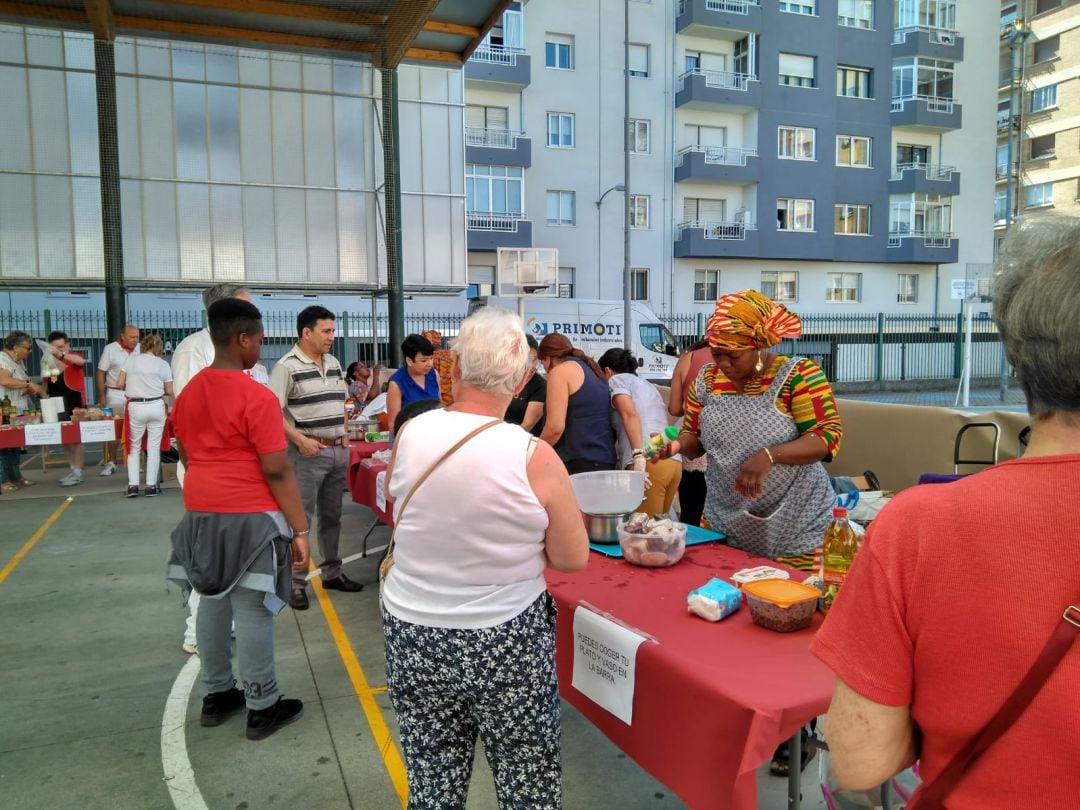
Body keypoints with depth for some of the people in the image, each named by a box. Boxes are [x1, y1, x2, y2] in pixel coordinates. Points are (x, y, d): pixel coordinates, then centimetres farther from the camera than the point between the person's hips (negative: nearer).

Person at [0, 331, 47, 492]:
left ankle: (15, 476, 20)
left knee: (16, 444, 12)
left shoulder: (19, 361, 16)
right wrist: (29, 384, -24)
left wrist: (34, 389, 8)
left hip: (18, 411, 9)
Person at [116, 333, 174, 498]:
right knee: (154, 446, 5)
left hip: (135, 407, 1)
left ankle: (133, 485, 7)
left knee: (134, 446, 12)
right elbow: (169, 391, 0)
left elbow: (120, 384, 2)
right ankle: (151, 486, 6)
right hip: (156, 406, -1)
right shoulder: (163, 364, 0)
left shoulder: (131, 359, 2)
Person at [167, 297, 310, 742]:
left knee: (213, 602, 16)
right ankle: (262, 708, 11)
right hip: (250, 516, -8)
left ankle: (216, 695, 29)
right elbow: (277, 471, -18)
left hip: (200, 513, 8)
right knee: (252, 609, 0)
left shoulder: (188, 394, 7)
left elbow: (187, 456, 16)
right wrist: (299, 528, -12)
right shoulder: (257, 397, -17)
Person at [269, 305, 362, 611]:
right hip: (309, 451, -7)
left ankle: (332, 573, 27)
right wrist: (300, 440, -20)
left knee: (332, 515, 15)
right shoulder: (287, 366, -11)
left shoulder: (334, 363, 12)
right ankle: (296, 583, 9)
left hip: (338, 450, 7)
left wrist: (344, 434, 11)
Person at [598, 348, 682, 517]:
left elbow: (629, 414, -8)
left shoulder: (617, 379, 10)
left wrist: (638, 456, -18)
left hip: (649, 462, -7)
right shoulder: (648, 385, 32)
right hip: (674, 462, 7)